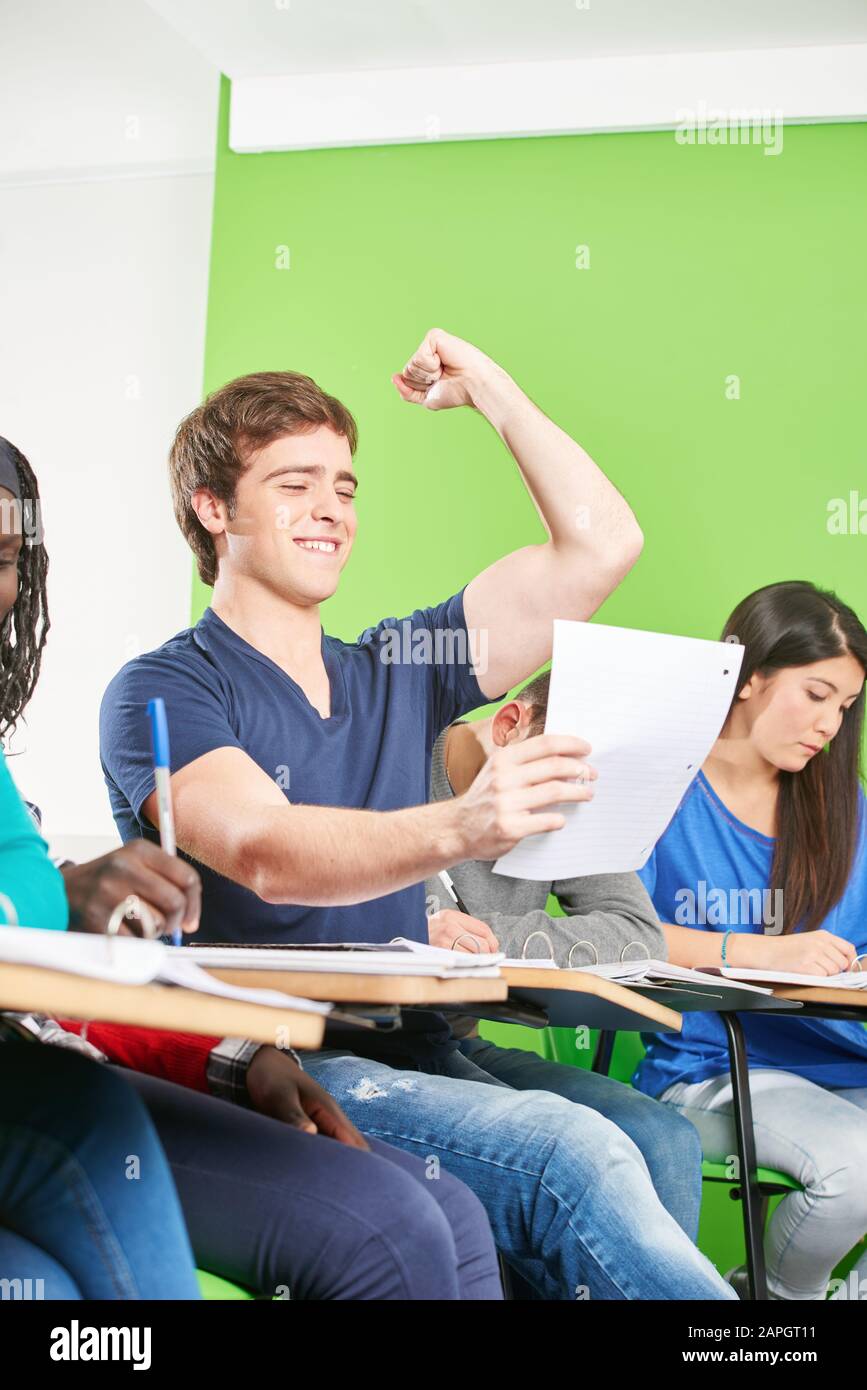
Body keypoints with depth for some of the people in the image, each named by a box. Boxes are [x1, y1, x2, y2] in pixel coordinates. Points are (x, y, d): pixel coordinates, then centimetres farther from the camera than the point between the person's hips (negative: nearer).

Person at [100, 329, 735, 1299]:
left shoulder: (396, 671, 18)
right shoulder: (161, 693, 0)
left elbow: (601, 544, 17)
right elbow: (263, 852, -20)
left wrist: (489, 389, 20)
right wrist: (456, 830, -38)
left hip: (410, 1060, 5)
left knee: (658, 1144, -27)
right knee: (570, 1157, -31)